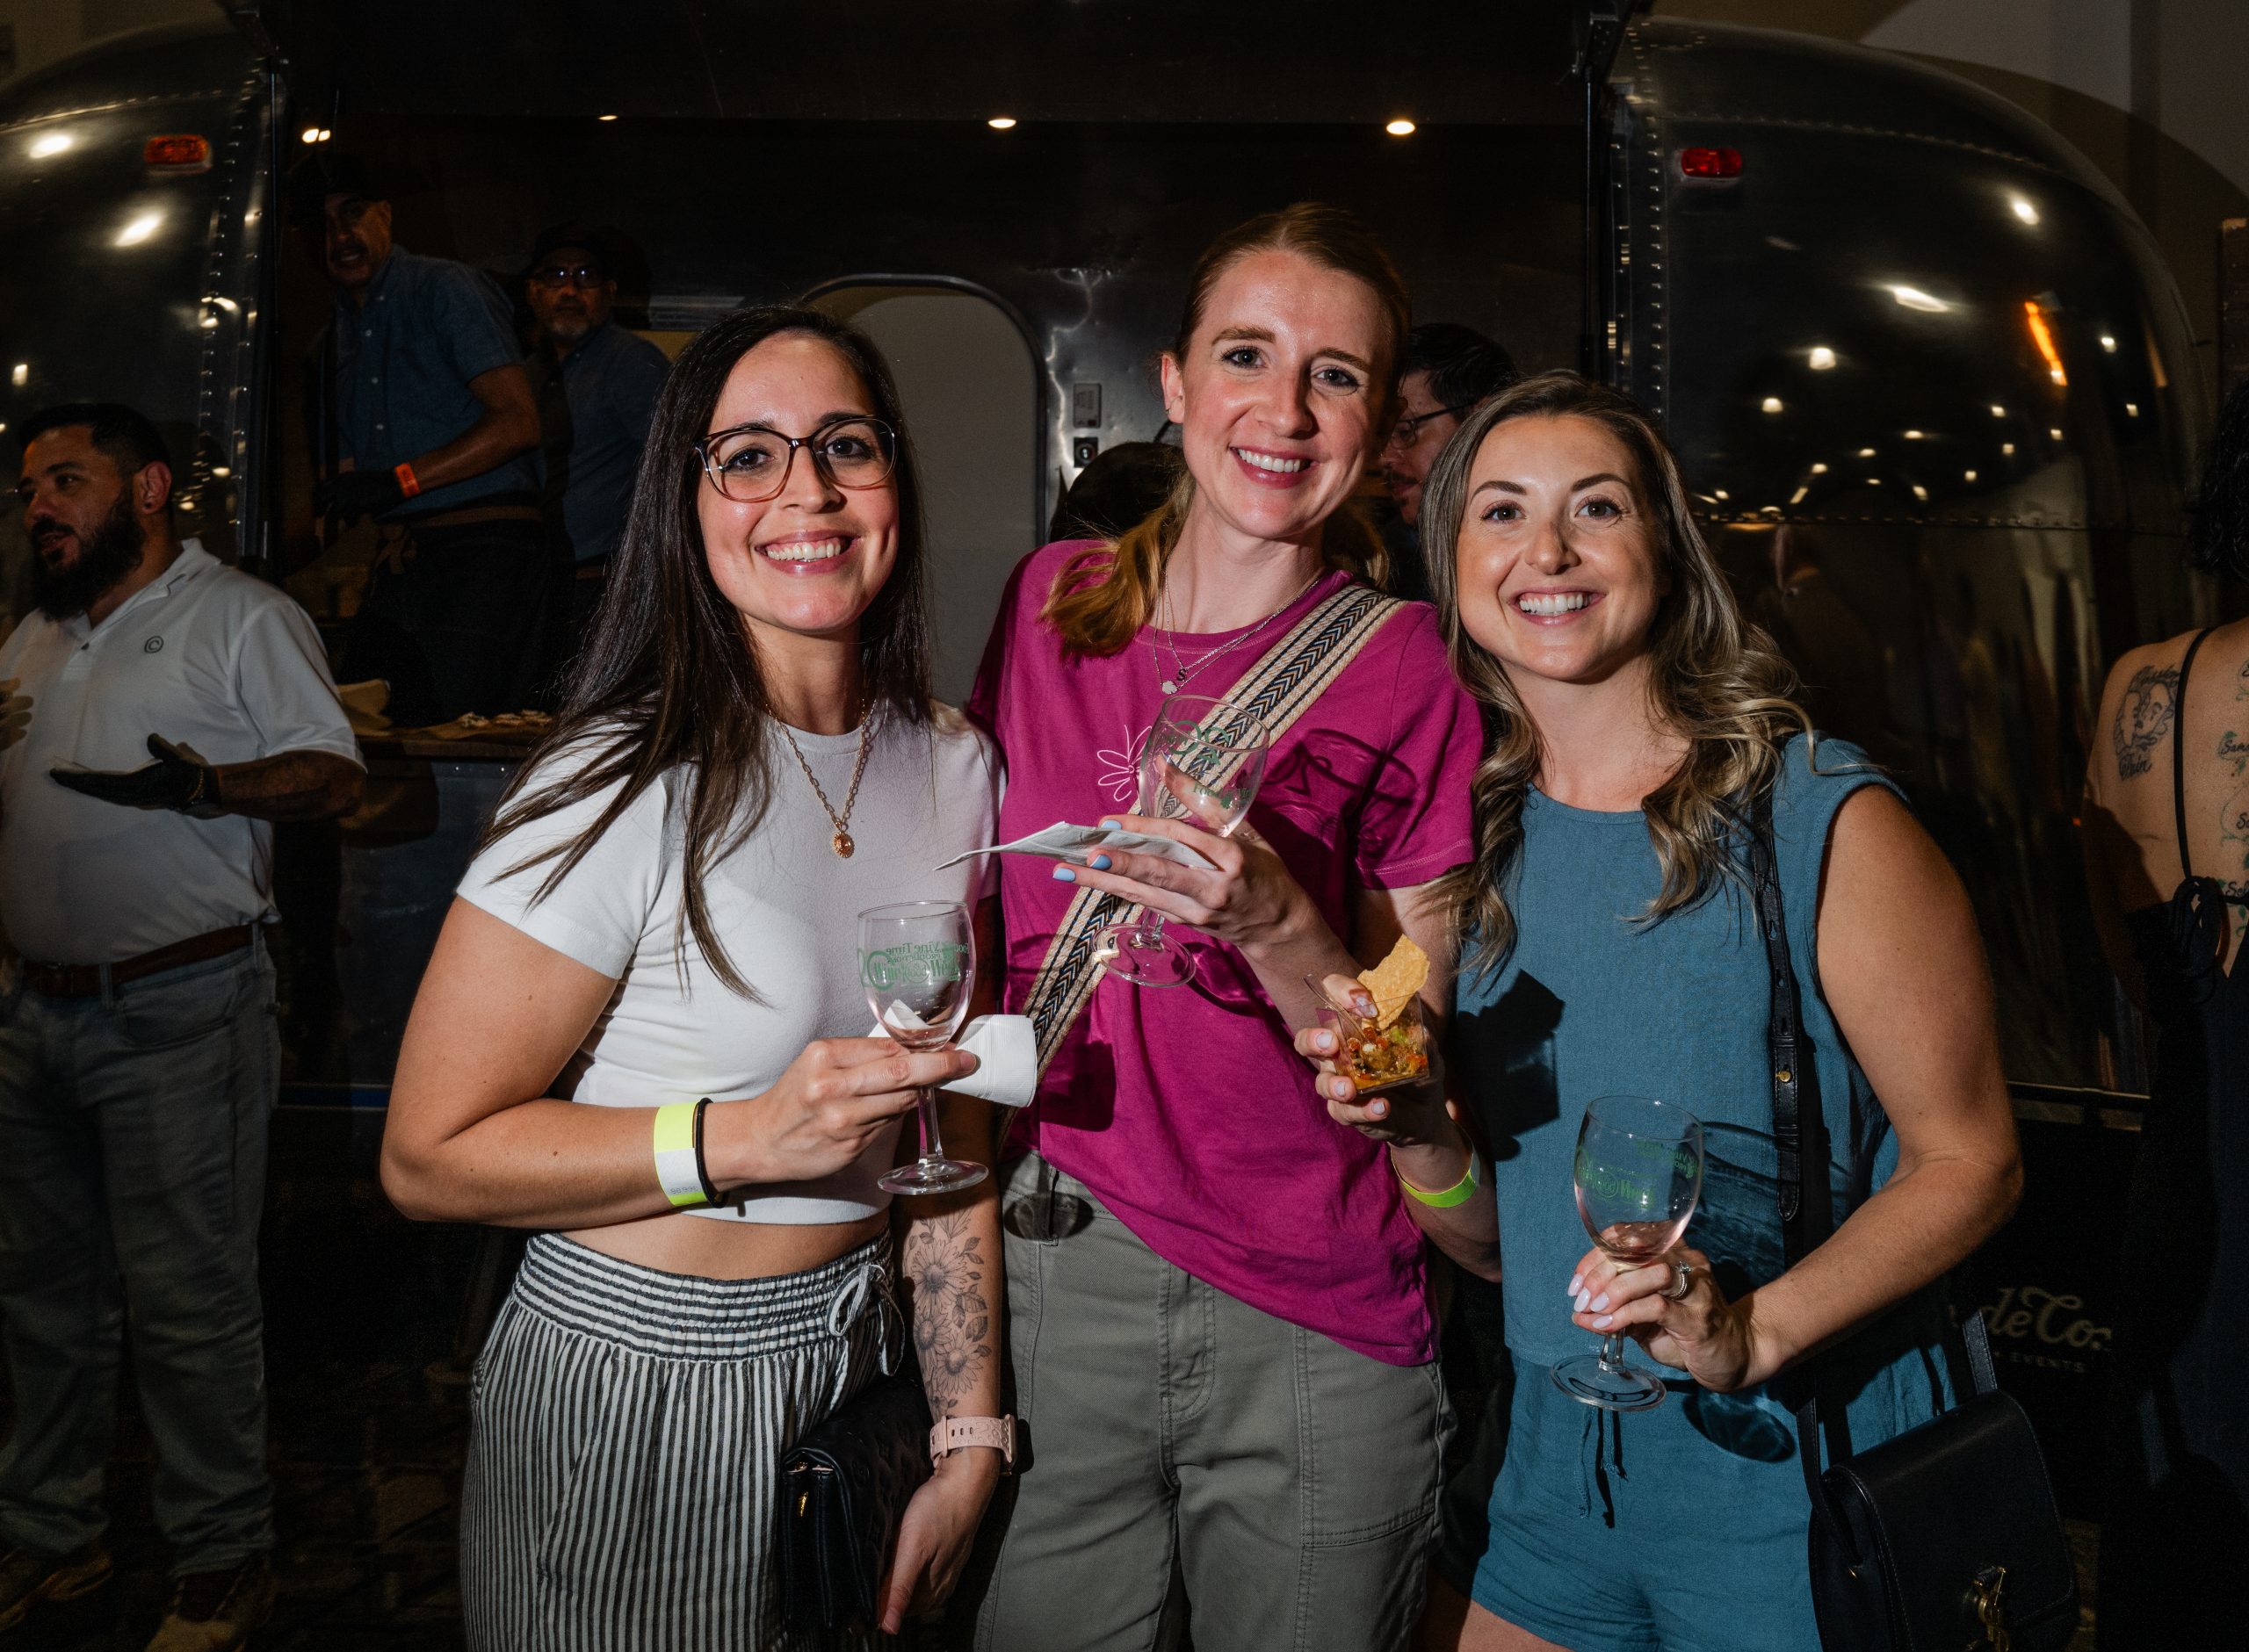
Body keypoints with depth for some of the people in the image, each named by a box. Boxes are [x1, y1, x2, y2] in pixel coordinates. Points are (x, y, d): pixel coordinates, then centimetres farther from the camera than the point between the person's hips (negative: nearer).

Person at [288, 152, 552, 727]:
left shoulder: (445, 289, 1)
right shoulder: (329, 345, 24)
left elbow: (517, 421, -11)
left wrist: (397, 482, -15)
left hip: (484, 554, -7)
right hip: (399, 564, 7)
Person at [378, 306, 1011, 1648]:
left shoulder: (954, 766, 0)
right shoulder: (628, 788, -20)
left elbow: (948, 1130, 4)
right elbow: (430, 1158, -17)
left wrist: (970, 1437, 2)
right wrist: (749, 1135, -27)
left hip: (852, 1362, 6)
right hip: (636, 1393, -5)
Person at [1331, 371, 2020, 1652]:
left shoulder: (1824, 820, -13)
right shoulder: (1466, 839, 1)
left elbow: (1972, 1161, -11)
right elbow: (1500, 1243, 6)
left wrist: (1754, 1328, -25)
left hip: (1797, 1466, -4)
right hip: (1557, 1469, 4)